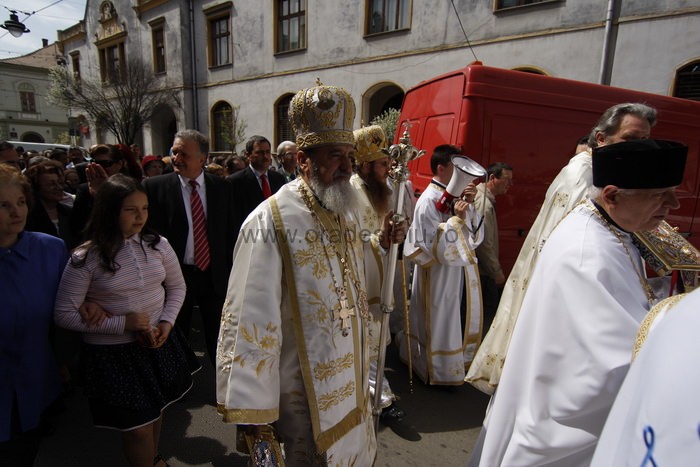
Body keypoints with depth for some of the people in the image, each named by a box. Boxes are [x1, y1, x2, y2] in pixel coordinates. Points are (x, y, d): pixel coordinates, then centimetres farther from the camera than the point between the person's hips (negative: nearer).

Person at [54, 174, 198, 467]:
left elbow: (177, 287, 7)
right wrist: (123, 324, -20)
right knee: (137, 428, 8)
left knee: (156, 410, 25)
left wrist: (167, 322, -9)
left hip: (157, 343, 4)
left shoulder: (157, 245, -6)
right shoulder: (86, 258, -15)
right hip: (111, 352, -4)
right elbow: (63, 314, -12)